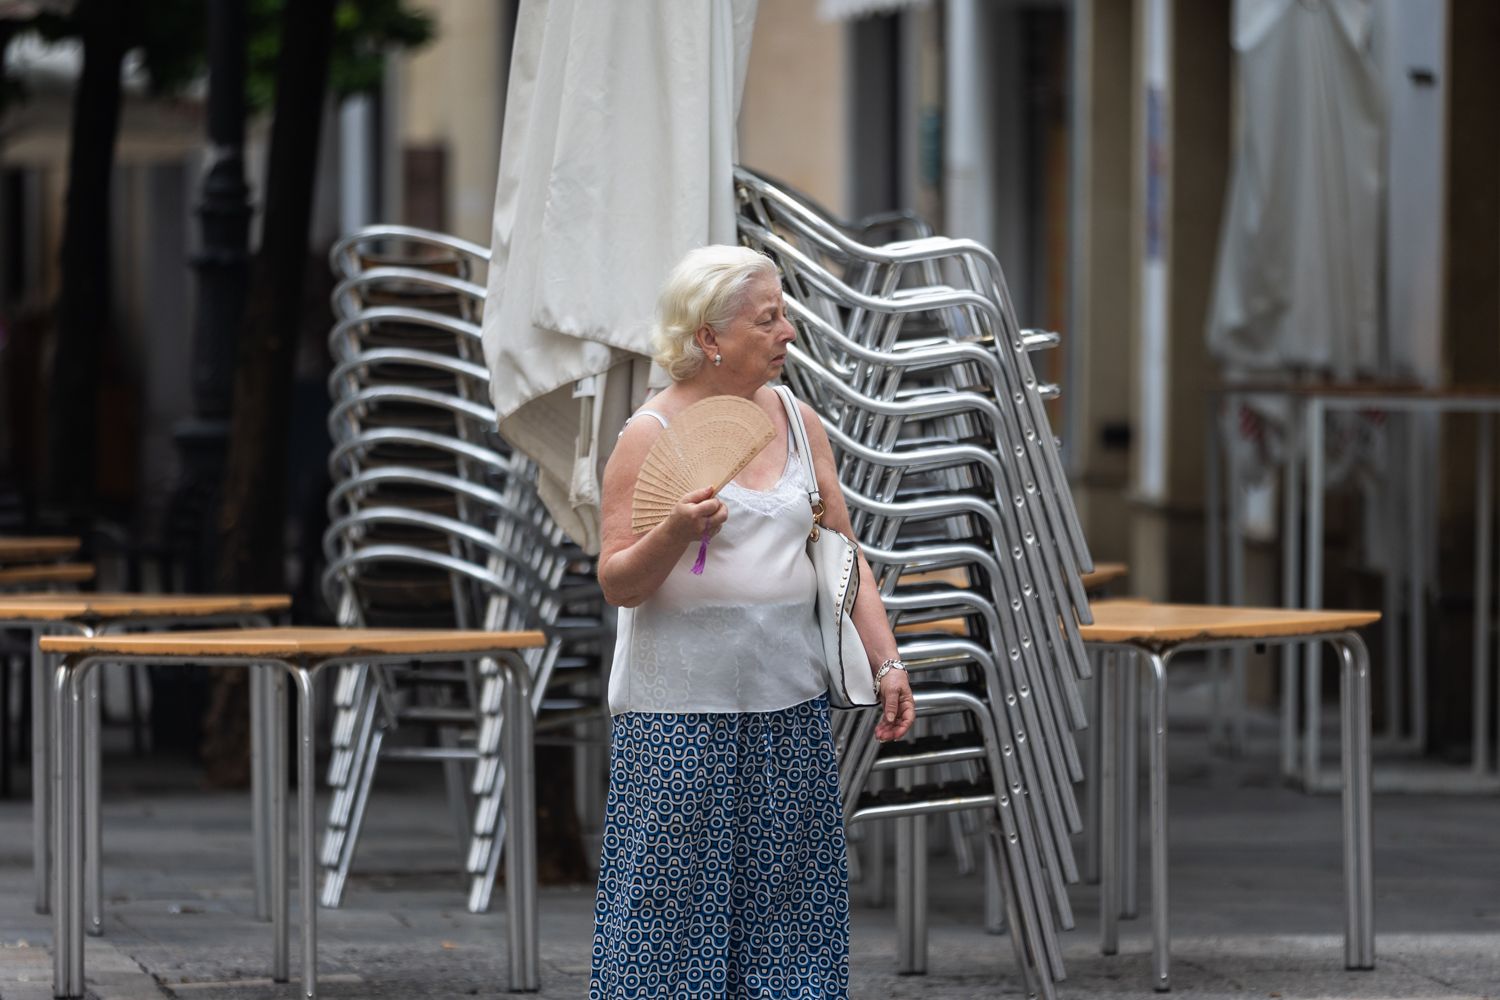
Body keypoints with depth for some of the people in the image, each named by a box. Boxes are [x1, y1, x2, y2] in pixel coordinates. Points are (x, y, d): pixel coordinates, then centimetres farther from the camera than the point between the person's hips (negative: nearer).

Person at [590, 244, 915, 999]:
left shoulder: (797, 421, 10)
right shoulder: (650, 435, -7)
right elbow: (616, 582, -8)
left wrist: (886, 662, 7)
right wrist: (675, 534, -26)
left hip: (789, 706, 5)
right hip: (679, 708, -5)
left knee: (783, 904, 7)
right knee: (673, 905, -4)